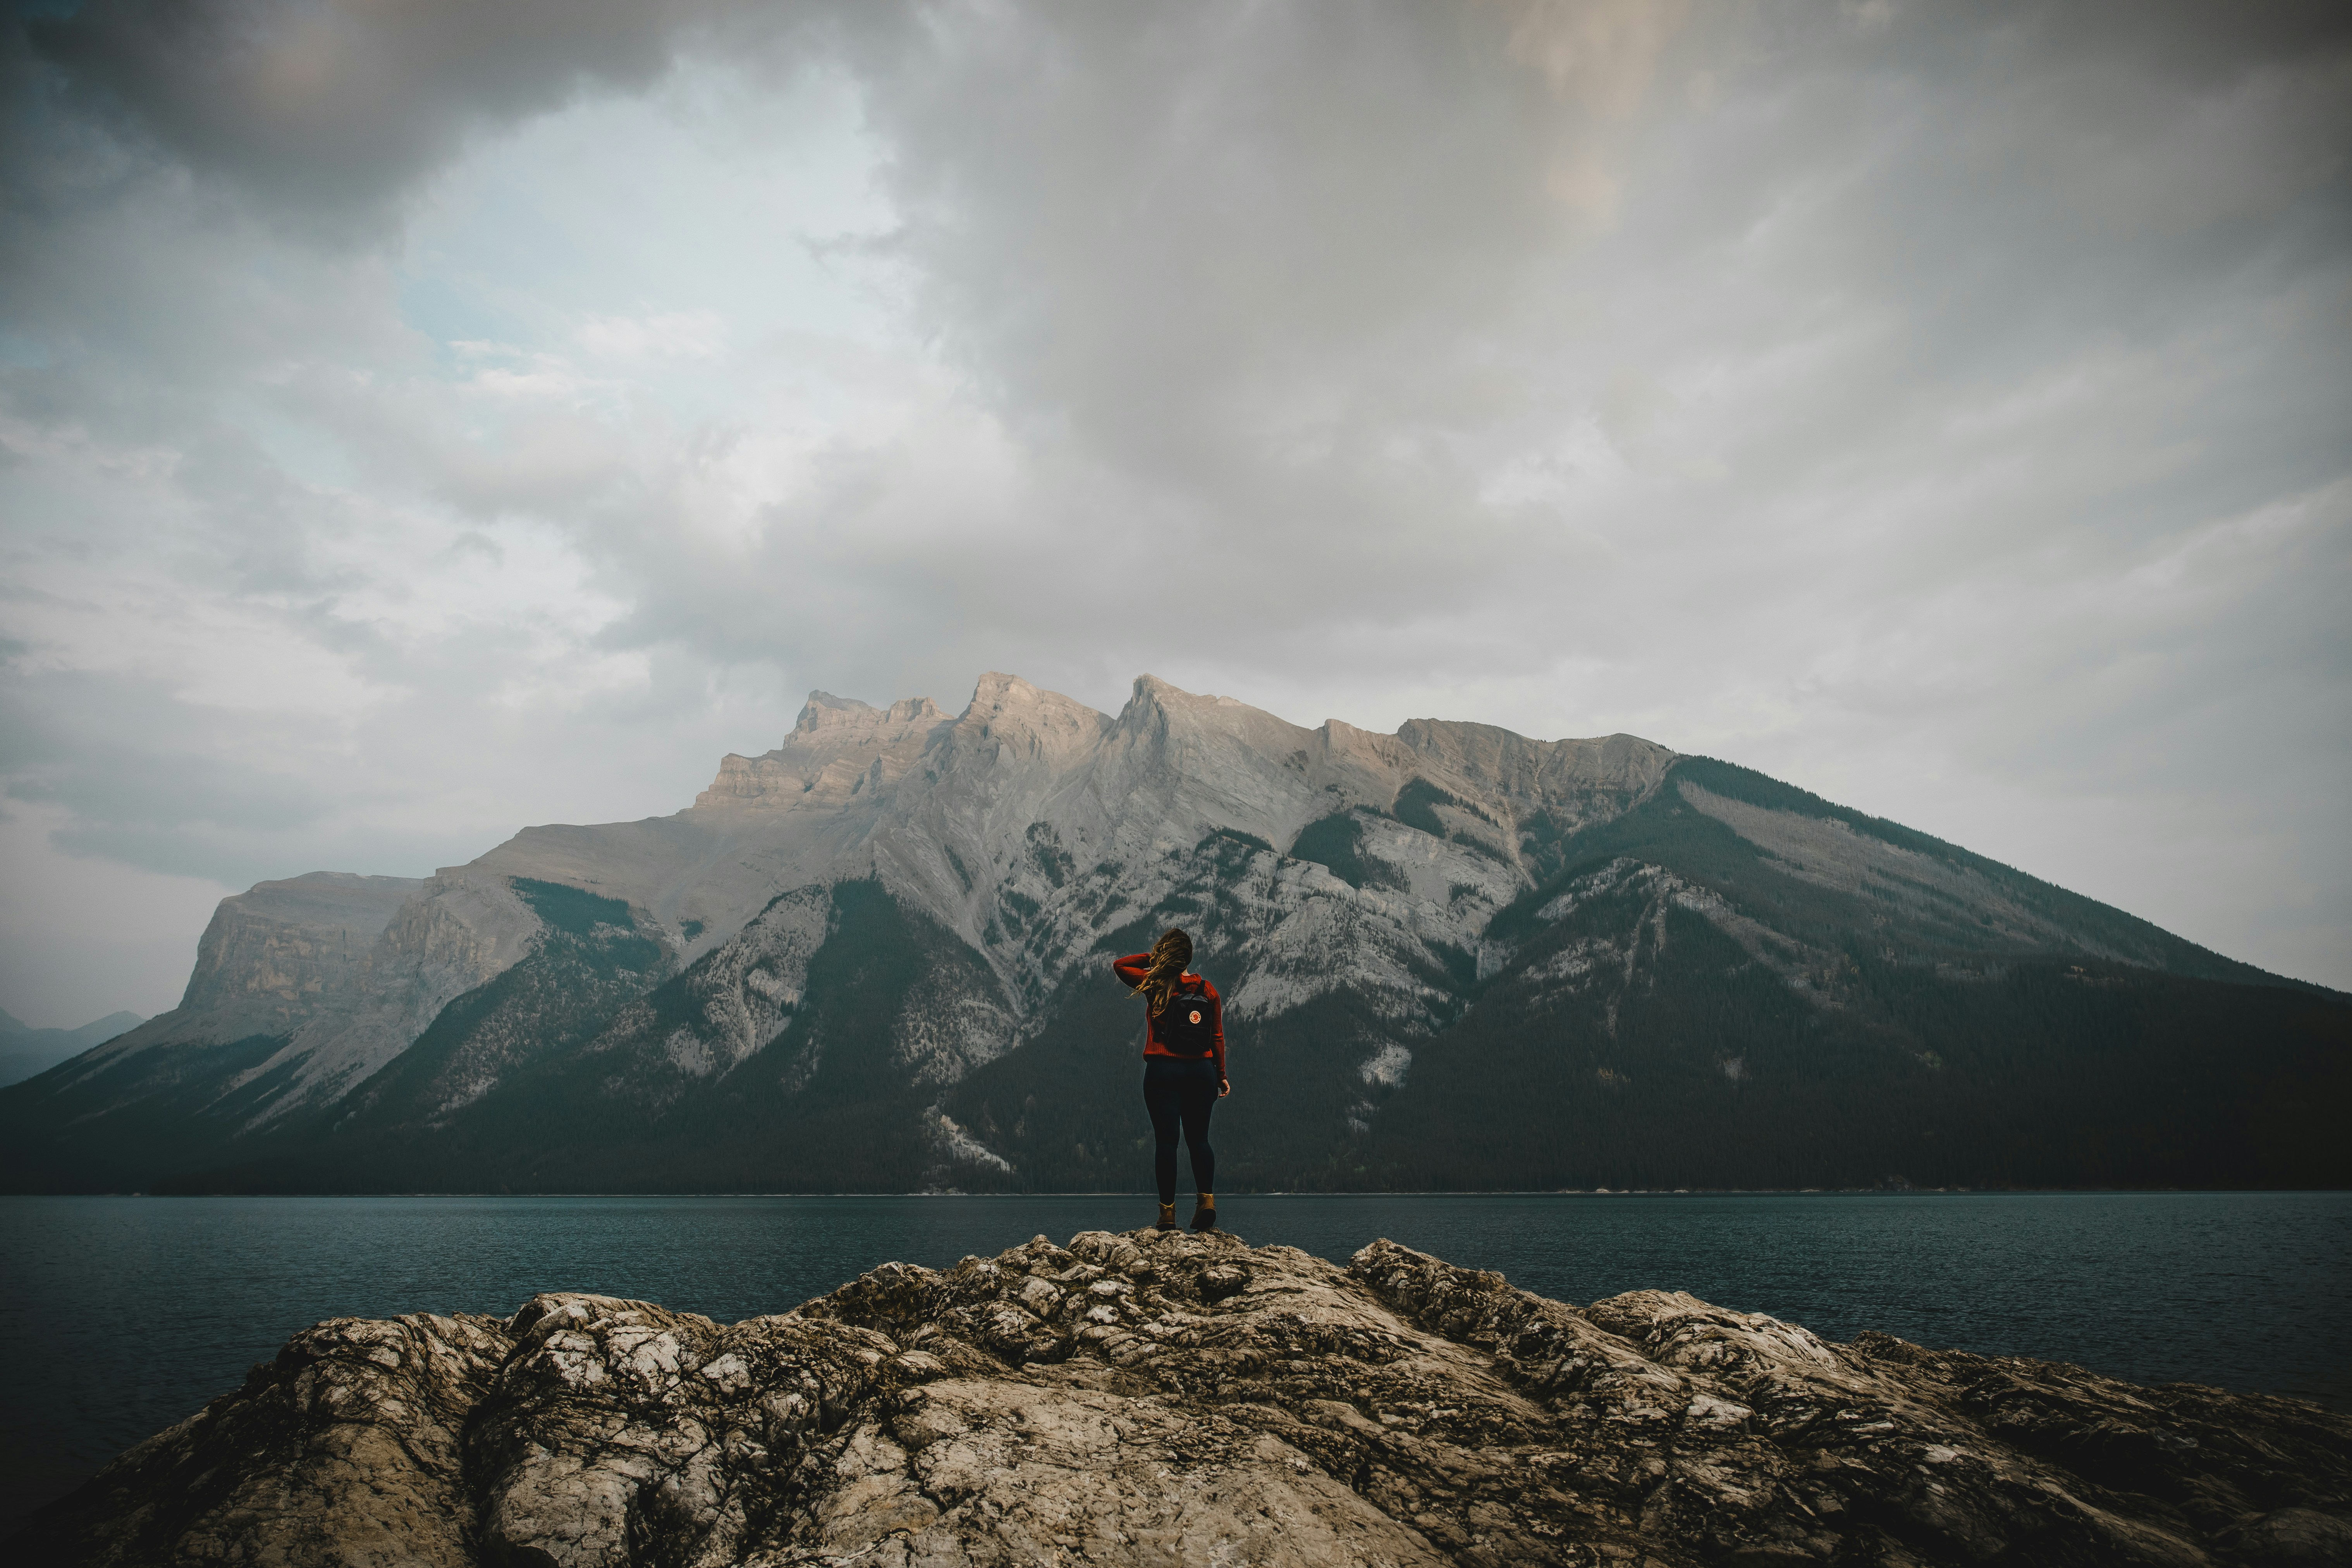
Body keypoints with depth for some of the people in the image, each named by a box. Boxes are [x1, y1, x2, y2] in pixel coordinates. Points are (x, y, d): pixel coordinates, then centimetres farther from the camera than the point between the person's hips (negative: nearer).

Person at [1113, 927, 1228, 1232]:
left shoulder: (1156, 985, -5)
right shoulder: (1208, 990, 3)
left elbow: (1119, 965, 9)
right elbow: (1218, 1036, 5)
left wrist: (1155, 957, 7)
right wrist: (1222, 1075, 11)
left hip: (1163, 1070, -3)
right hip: (1201, 1070, 3)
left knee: (1166, 1140, 2)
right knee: (1199, 1139, 12)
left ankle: (1168, 1210, 1)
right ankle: (1207, 1198, -4)